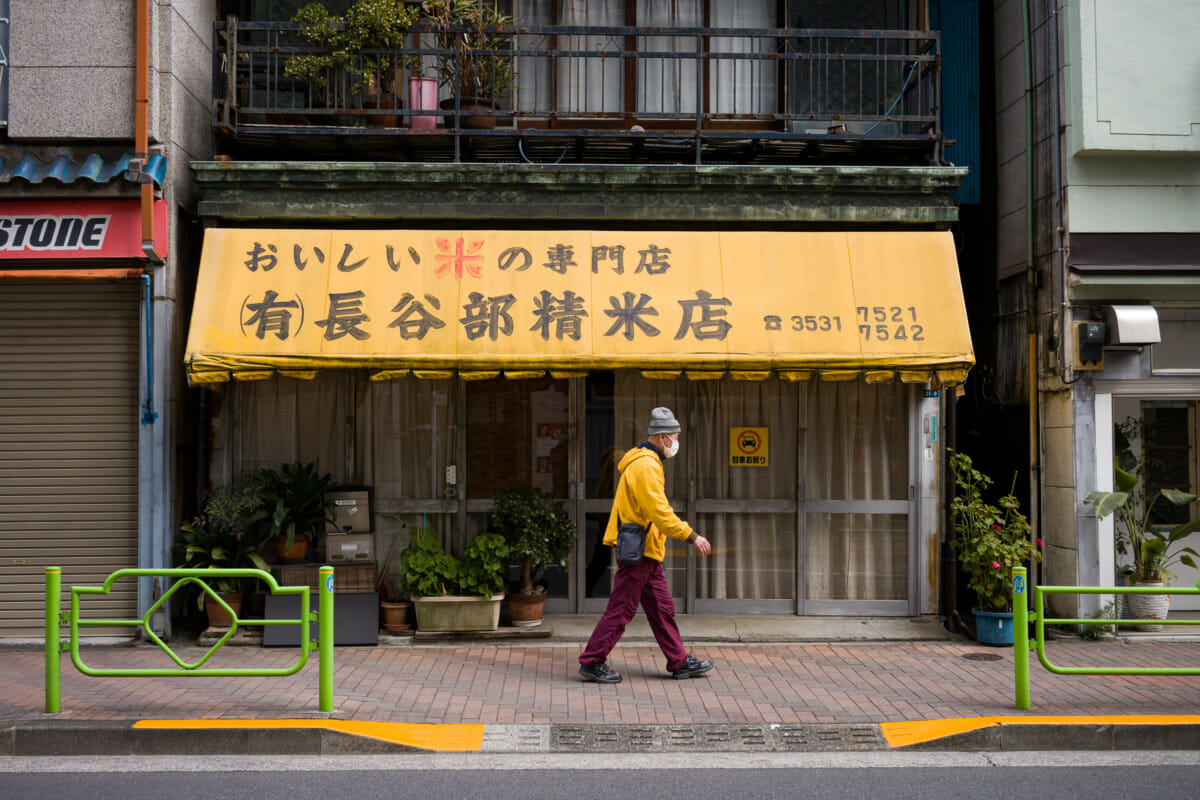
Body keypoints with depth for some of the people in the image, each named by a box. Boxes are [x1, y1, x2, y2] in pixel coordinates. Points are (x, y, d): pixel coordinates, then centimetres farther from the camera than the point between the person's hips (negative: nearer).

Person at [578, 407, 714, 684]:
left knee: (662, 608, 13)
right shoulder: (646, 466, -18)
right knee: (621, 609, -5)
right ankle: (592, 662, 2)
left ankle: (679, 662, 18)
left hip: (646, 551, 11)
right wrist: (691, 536, -19)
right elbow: (660, 512, -23)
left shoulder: (647, 462, 16)